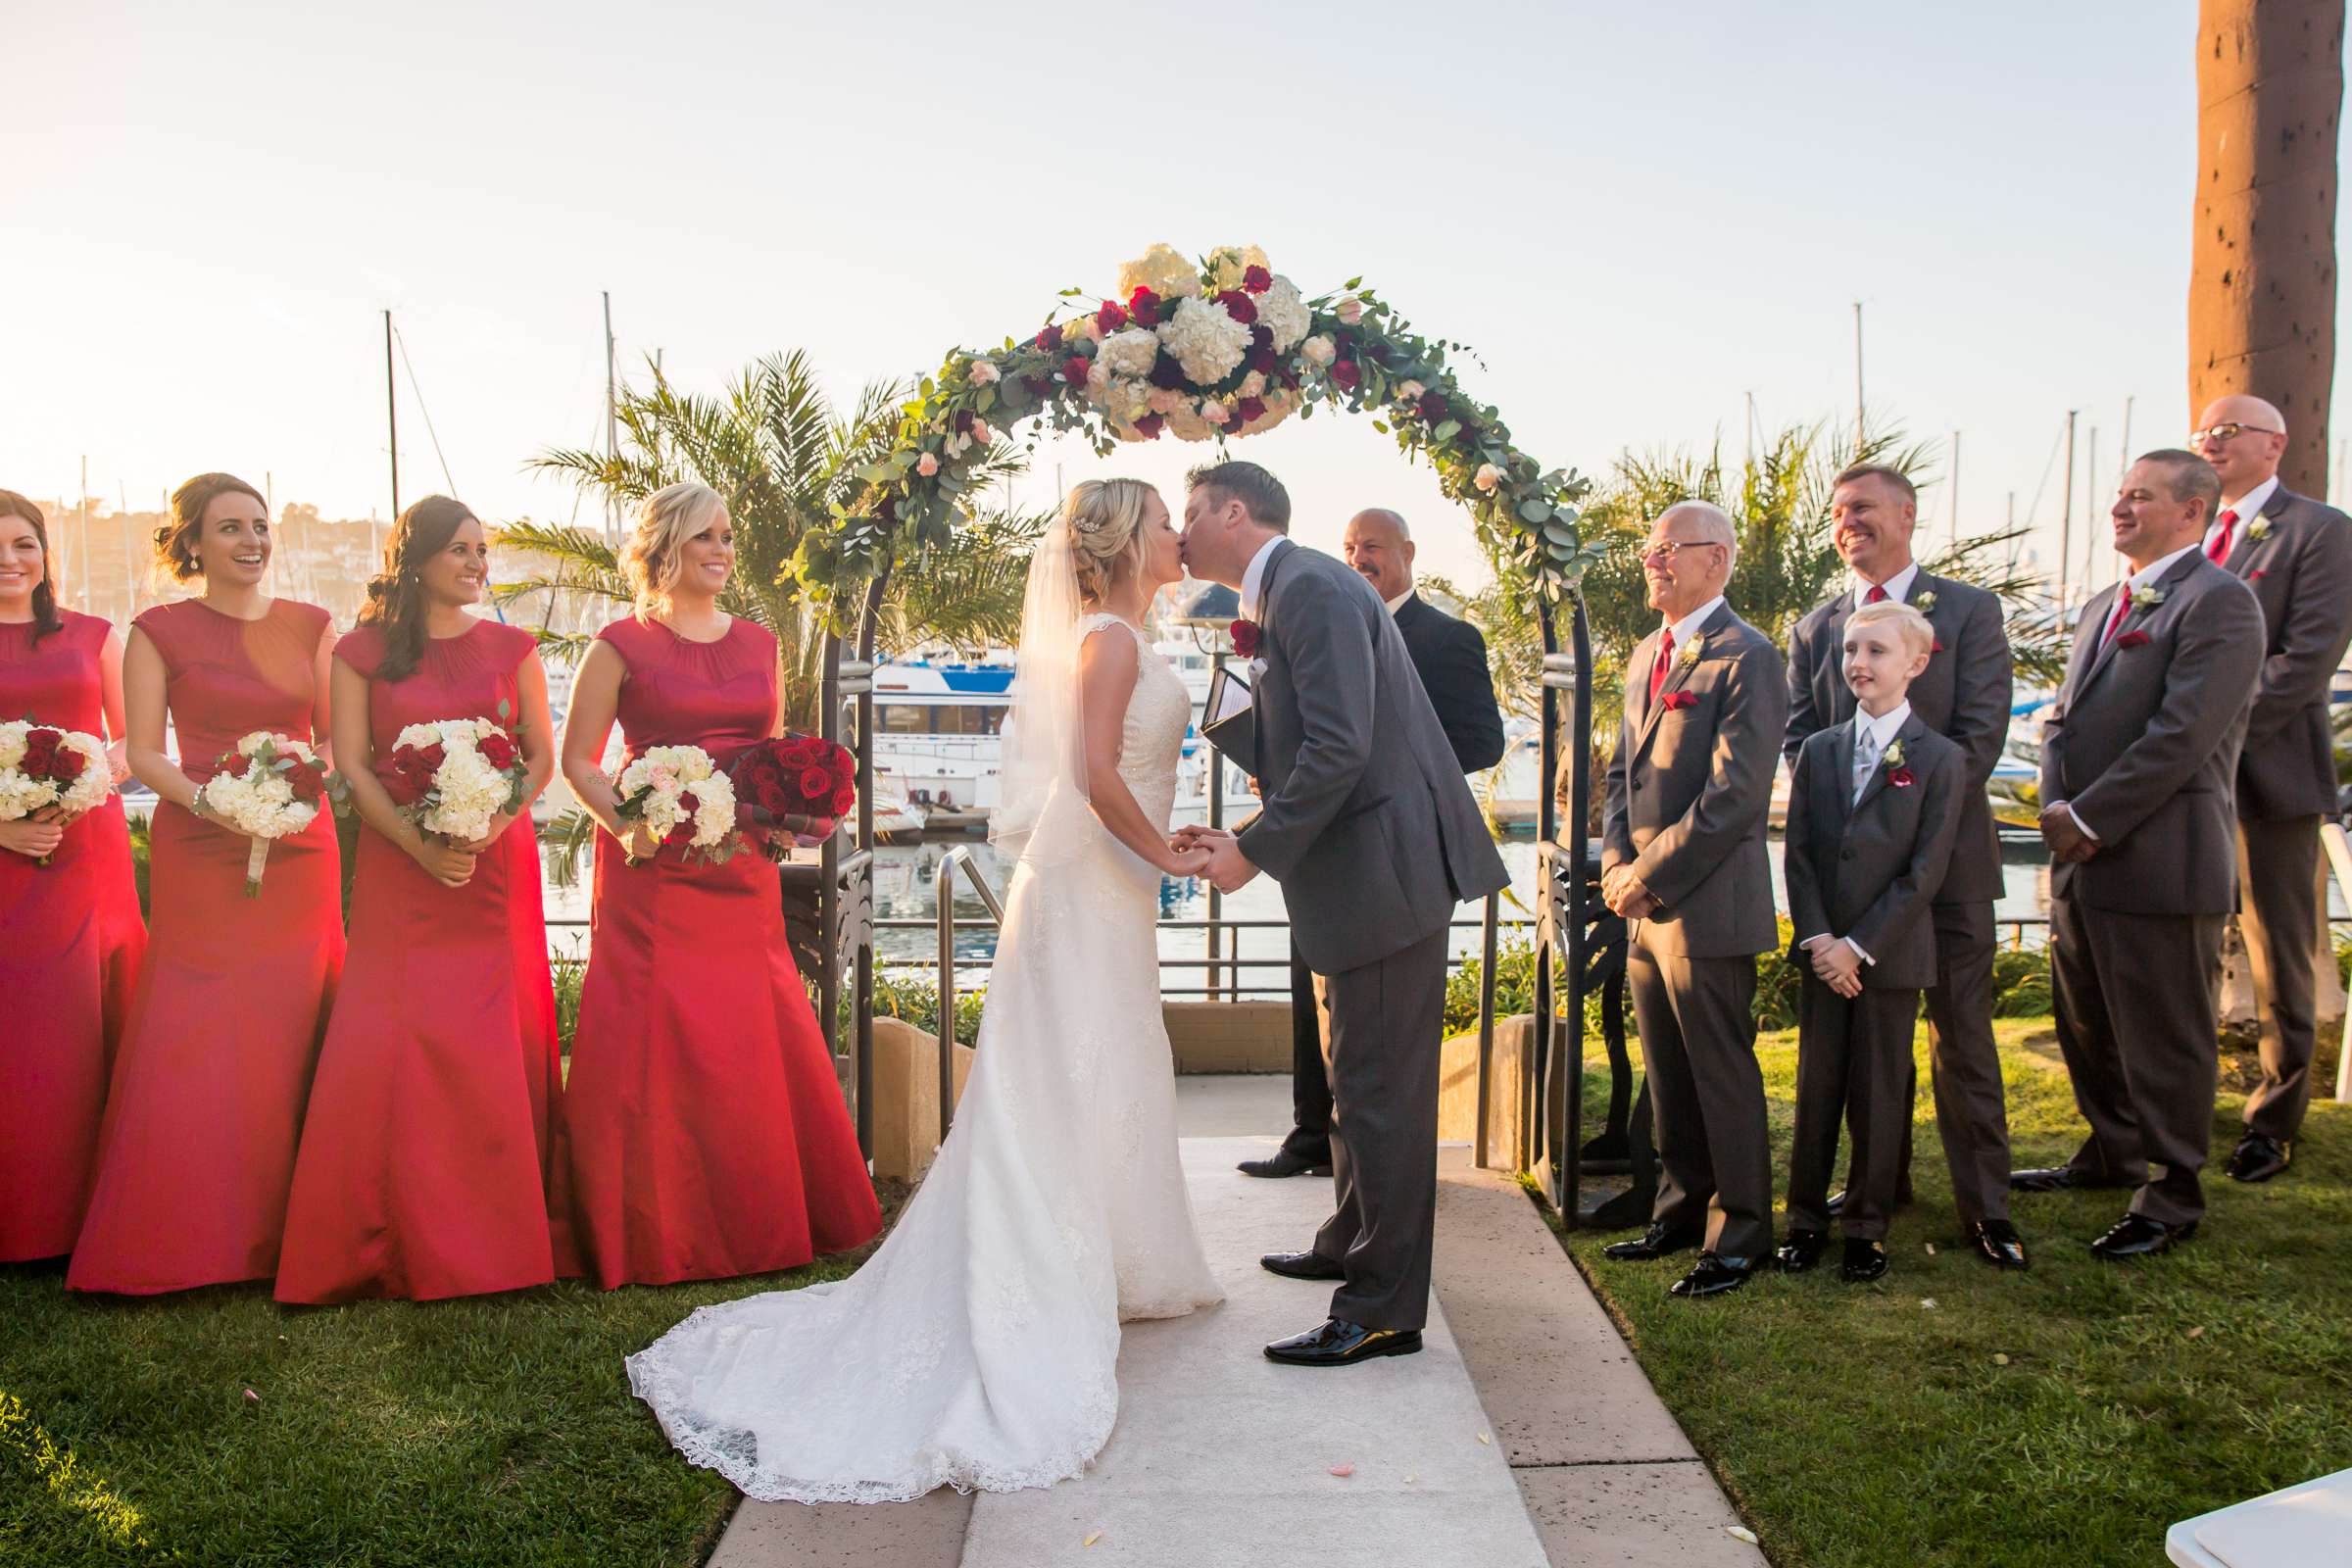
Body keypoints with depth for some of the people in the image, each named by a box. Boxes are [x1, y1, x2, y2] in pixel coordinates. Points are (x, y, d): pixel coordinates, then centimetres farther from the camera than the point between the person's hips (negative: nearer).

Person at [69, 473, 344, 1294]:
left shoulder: (311, 626, 10)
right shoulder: (159, 632, 3)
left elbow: (334, 736, 10)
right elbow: (143, 753, 0)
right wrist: (203, 799, -17)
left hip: (300, 851, 2)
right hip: (199, 857, -2)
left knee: (286, 1037, 4)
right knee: (194, 1047, -2)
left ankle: (278, 1235, 14)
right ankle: (183, 1243, 10)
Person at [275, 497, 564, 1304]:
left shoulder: (512, 649, 10)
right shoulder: (362, 653, 6)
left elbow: (542, 756, 6)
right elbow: (352, 765, 0)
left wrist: (488, 830, -11)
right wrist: (421, 846, -13)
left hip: (497, 866, 1)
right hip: (398, 872, -1)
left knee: (497, 1044, 1)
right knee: (391, 1045, -5)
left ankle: (494, 1236, 11)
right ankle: (397, 1243, 6)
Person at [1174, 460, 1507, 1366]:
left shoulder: (1310, 587, -15)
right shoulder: (1286, 595, 17)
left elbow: (1339, 749, -25)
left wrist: (1255, 853, -17)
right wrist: (1243, 840, 9)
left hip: (1387, 872, -11)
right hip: (1364, 877, 11)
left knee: (1380, 1090, -3)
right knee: (1360, 1080, 22)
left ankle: (1382, 1311, 7)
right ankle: (1351, 1246, 39)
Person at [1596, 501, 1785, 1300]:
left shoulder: (1747, 657, -11)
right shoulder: (1646, 654, 16)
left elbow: (1735, 794, -18)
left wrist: (1653, 874, -16)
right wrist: (1616, 860, 3)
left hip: (1707, 904, -8)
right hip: (1645, 904, 8)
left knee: (1723, 1076, 3)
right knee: (1668, 1077, 16)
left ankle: (1738, 1234, 15)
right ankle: (1682, 1211, 29)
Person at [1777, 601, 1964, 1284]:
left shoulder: (1939, 759, -5)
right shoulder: (1818, 750, 7)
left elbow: (1925, 870, -9)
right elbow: (1798, 852, 3)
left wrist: (1859, 946, -14)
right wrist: (1817, 938, -9)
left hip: (1891, 953, -3)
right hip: (1821, 952, 3)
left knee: (1878, 1094, 6)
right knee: (1816, 1086, 10)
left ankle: (1866, 1225, 19)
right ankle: (1806, 1216, 21)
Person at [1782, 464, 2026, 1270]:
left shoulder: (1968, 610, 1)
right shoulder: (1813, 630, 10)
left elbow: (1980, 732, -7)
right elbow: (1799, 743, 6)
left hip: (1945, 850, -3)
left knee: (1962, 1031, 0)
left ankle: (1984, 1203, 8)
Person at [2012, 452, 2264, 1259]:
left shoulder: (2218, 602, -12)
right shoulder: (2104, 606, 16)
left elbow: (2181, 736, -21)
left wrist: (2089, 819, -17)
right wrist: (2057, 807, -2)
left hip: (2159, 865, -9)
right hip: (2082, 859, 9)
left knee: (2164, 1040, 3)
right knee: (2087, 1025, 21)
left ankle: (2171, 1196, 18)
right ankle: (2112, 1153, 39)